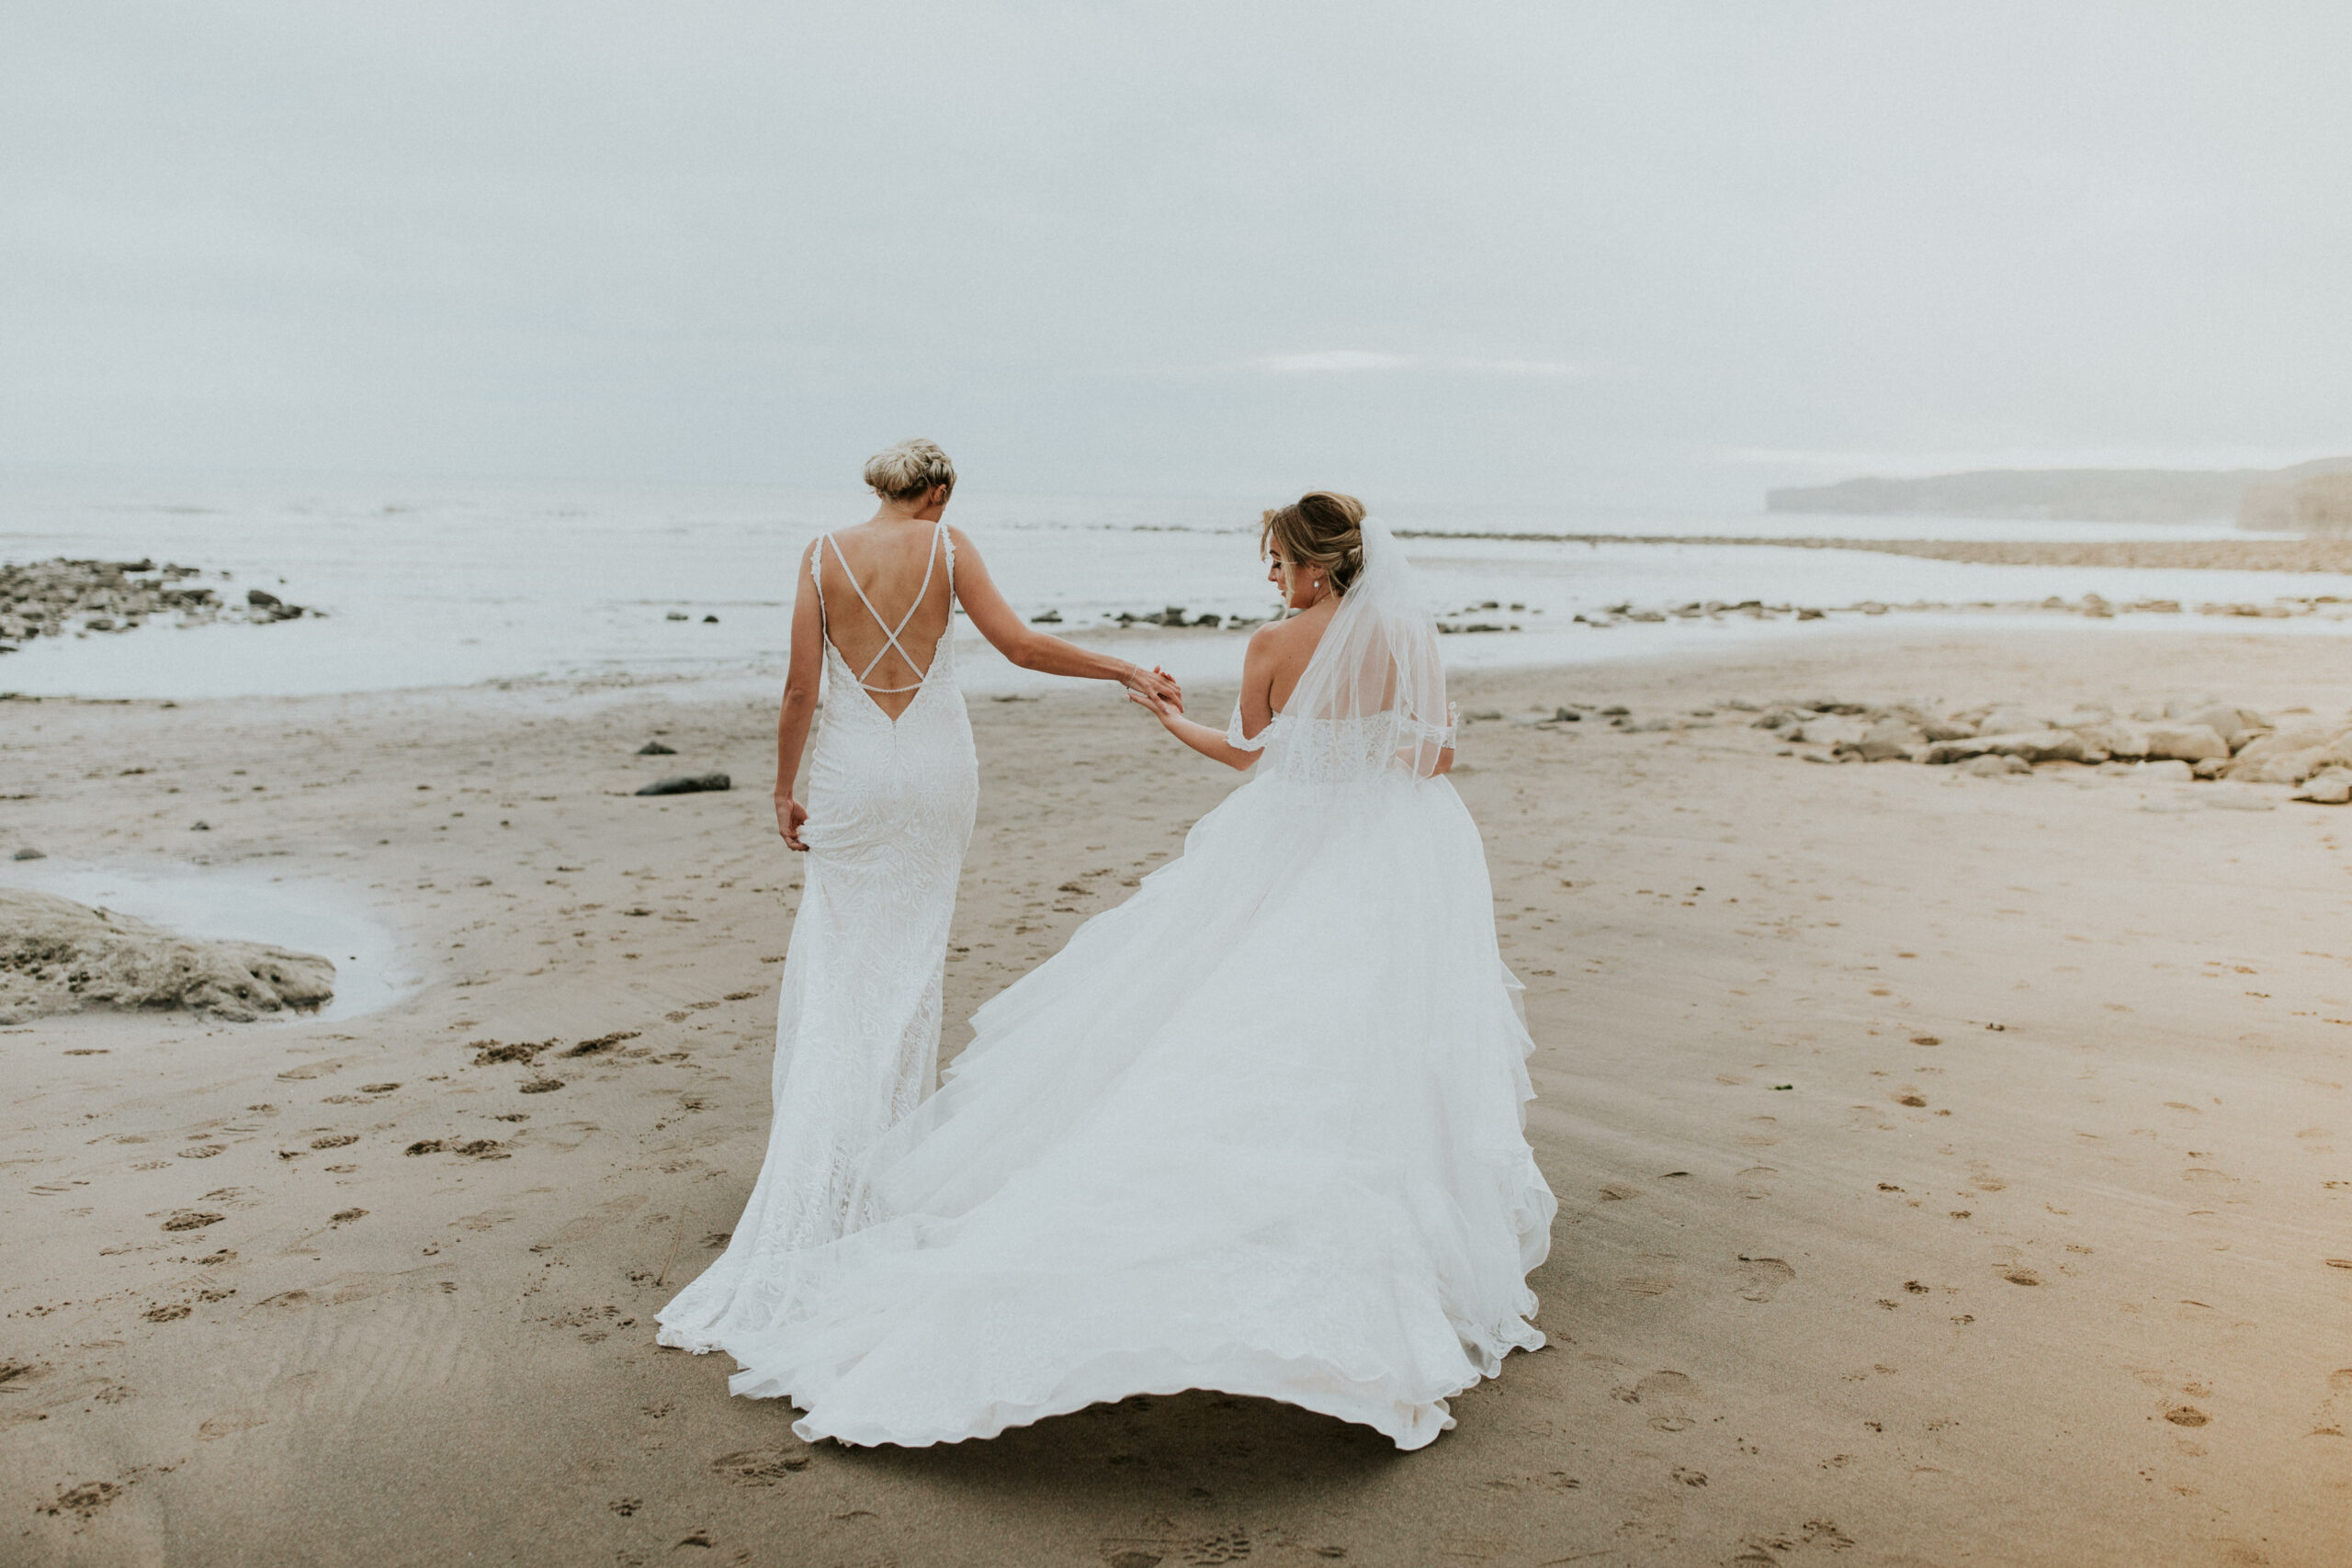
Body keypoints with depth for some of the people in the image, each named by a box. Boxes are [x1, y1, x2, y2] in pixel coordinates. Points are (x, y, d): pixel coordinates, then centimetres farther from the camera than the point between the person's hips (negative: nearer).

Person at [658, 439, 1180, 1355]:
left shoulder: (824, 555, 0)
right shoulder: (947, 547, -2)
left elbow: (801, 689, -1)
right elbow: (1020, 645, -7)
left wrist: (784, 788, 9)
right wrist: (1126, 672, 1)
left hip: (851, 767, 0)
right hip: (937, 765, 0)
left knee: (835, 960, 7)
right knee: (914, 954, 12)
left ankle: (821, 1162, 4)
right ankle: (893, 1133, 19)